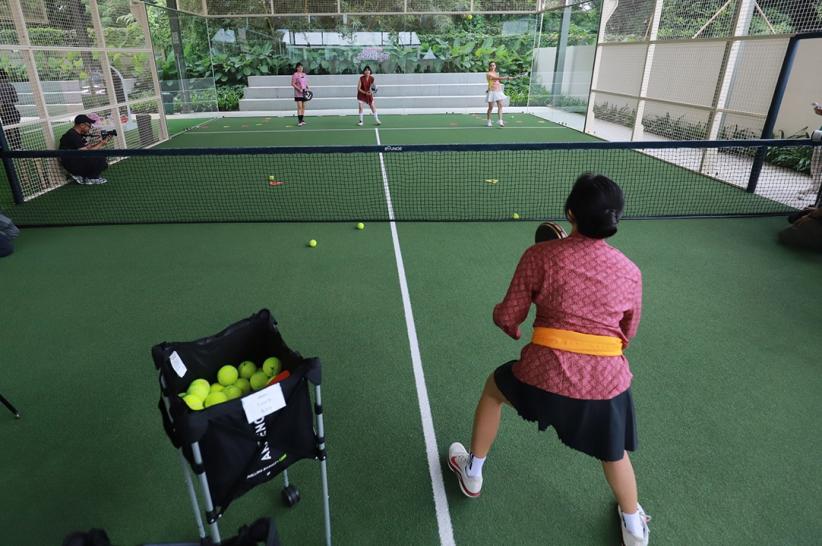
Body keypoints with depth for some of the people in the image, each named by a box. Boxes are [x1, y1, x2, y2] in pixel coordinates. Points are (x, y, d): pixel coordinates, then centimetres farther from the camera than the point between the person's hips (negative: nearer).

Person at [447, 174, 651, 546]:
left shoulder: (539, 255, -9)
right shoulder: (630, 272, 1)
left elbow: (508, 316, -3)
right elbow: (627, 333, 13)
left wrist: (508, 326, 20)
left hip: (546, 376, -2)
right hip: (608, 382, 3)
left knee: (494, 387, 29)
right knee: (614, 454, 31)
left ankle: (472, 473, 47)